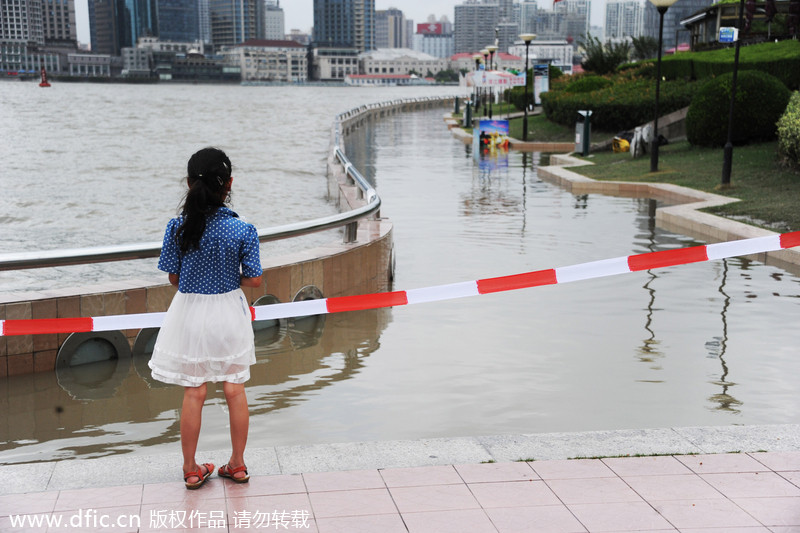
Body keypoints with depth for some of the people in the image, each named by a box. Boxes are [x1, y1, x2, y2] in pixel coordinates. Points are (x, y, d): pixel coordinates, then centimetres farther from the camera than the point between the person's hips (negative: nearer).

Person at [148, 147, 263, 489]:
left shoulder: (178, 227, -14)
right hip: (228, 311, 0)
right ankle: (237, 464, 24)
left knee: (193, 393, 9)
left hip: (190, 311, 0)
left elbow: (173, 277, -6)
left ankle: (191, 469, 20)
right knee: (235, 389, 13)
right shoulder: (243, 230, -15)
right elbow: (253, 280, -12)